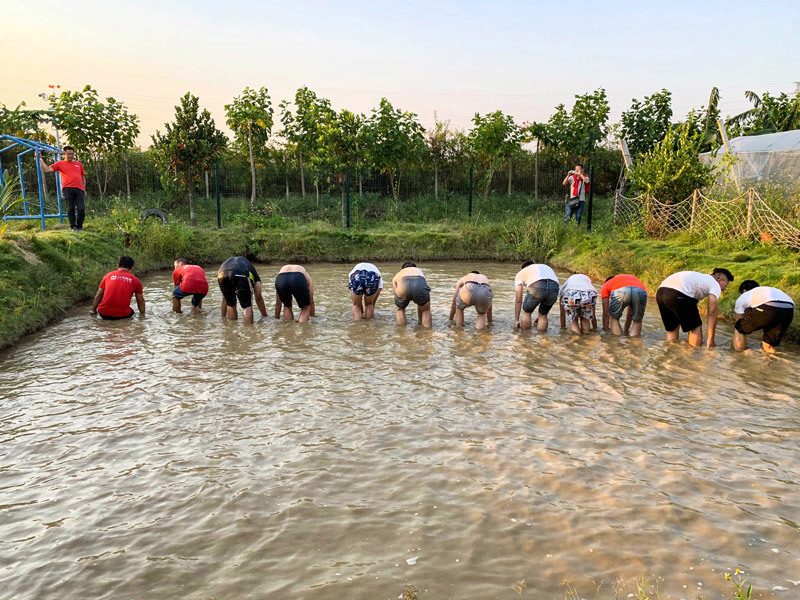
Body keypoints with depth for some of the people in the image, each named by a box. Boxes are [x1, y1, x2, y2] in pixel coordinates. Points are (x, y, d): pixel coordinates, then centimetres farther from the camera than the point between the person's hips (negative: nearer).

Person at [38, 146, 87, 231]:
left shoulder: (78, 164, 22)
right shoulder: (60, 164, 14)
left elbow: (83, 177, 24)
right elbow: (47, 169, 8)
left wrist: (84, 189, 15)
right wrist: (40, 159, 8)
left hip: (79, 189, 2)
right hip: (68, 189, -2)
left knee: (81, 209, -6)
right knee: (70, 209, -1)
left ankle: (79, 226, 8)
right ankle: (73, 227, 6)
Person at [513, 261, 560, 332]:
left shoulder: (520, 273, 31)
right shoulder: (546, 268, 42)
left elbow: (518, 299, 24)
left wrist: (516, 320, 30)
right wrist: (541, 317, 50)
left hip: (536, 287, -3)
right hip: (554, 287, 3)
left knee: (526, 312, 24)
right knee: (543, 315, 28)